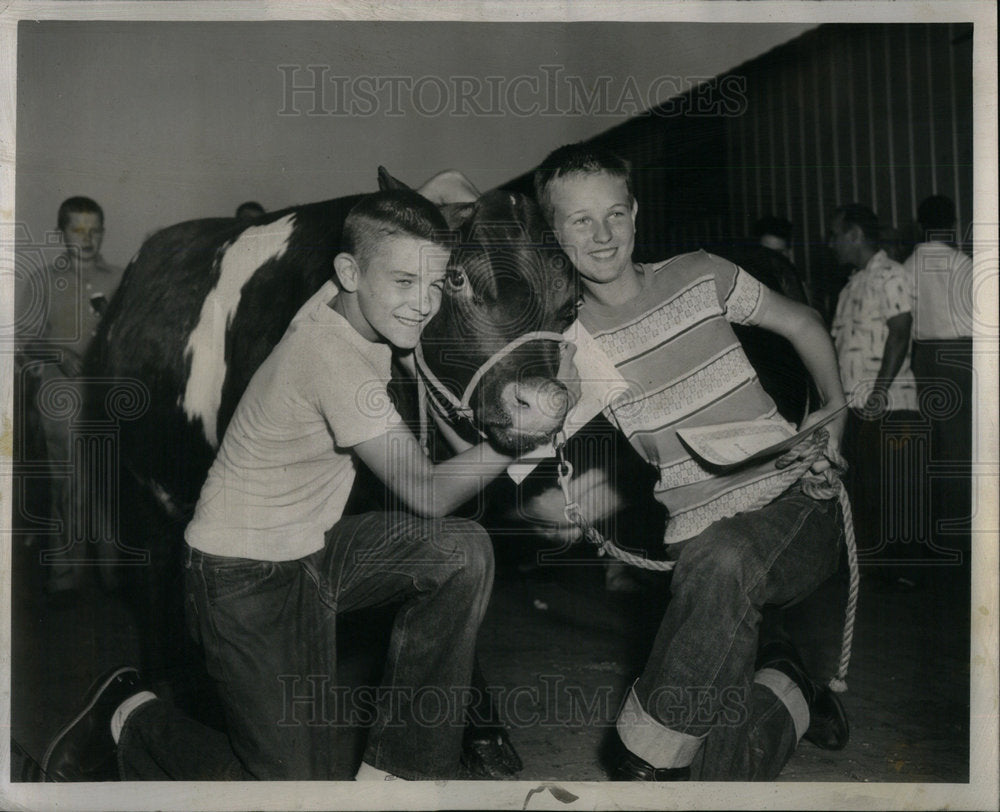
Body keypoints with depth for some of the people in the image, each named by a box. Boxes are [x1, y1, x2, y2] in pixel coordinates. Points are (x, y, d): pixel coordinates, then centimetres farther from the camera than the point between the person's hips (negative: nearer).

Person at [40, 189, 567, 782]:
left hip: (311, 545, 9)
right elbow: (427, 494, -23)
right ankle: (131, 718, 19)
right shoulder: (330, 355, -27)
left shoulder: (355, 309, -3)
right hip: (247, 576, -8)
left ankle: (399, 768, 3)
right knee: (297, 785, -5)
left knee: (464, 552, -9)